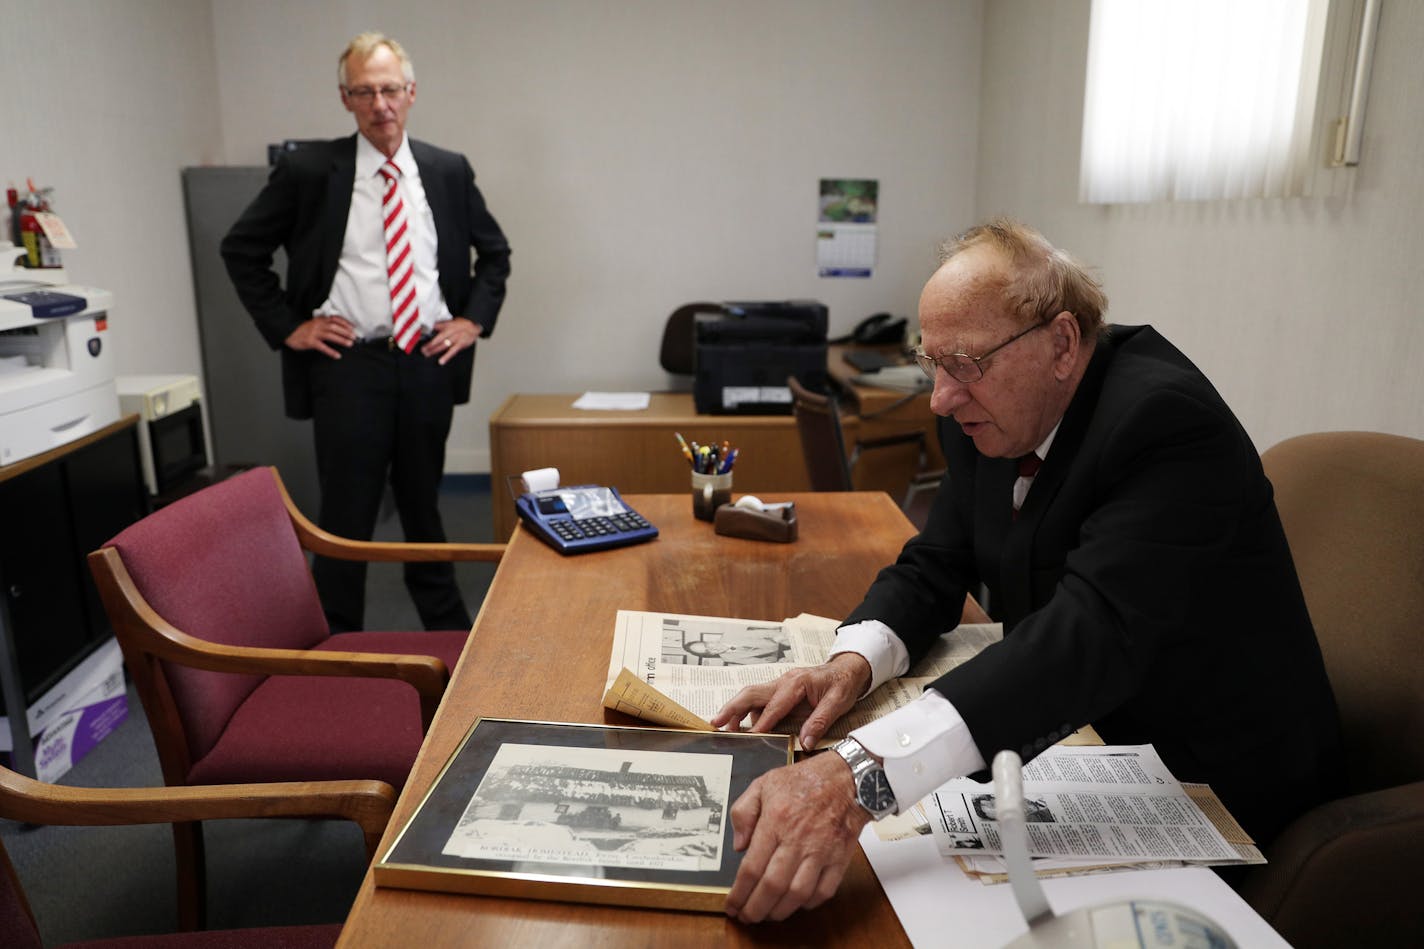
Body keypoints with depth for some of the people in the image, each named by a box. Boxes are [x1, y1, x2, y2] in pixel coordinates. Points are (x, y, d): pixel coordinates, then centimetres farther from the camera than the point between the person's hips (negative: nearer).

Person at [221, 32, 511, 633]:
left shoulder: (449, 171, 5)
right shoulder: (308, 170, -3)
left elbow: (494, 251, 16)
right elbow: (241, 249, 4)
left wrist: (475, 319, 5)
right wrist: (287, 326, -3)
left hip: (429, 362, 3)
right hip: (349, 365, -2)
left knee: (423, 505, 15)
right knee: (347, 516, 3)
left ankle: (449, 634, 29)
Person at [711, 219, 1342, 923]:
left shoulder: (1164, 421, -28)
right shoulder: (988, 410, -4)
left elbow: (1092, 636, -41)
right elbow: (935, 566, 2)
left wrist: (862, 775, -53)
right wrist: (853, 664, -21)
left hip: (1209, 786, -6)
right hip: (1076, 735, 7)